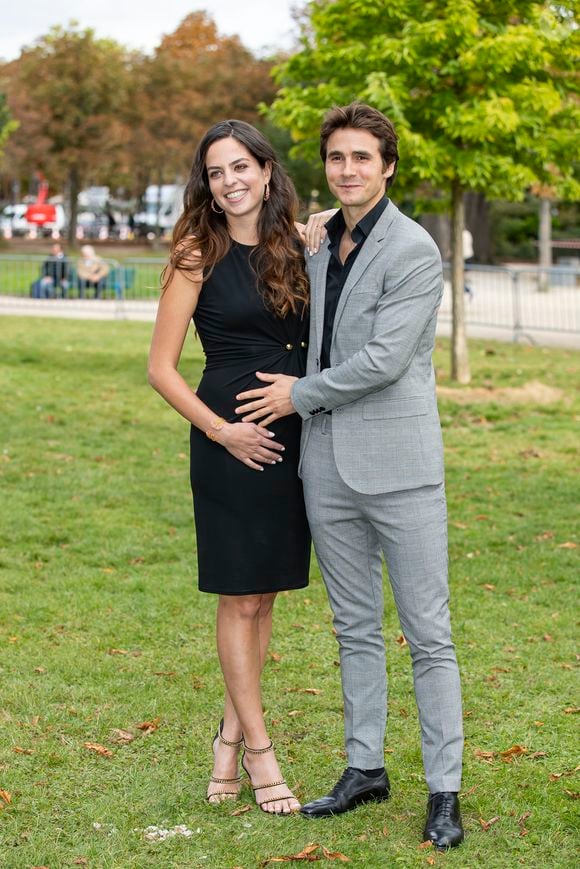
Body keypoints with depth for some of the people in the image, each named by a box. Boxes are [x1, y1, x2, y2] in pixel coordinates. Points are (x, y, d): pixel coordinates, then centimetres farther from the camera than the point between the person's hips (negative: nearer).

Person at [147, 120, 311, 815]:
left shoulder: (296, 249, 8)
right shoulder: (199, 256, -5)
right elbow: (161, 367, -5)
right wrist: (220, 430, -11)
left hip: (292, 437, 5)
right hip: (232, 439, -5)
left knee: (264, 594, 11)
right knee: (240, 598, 1)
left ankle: (231, 732, 23)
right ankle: (258, 750, 12)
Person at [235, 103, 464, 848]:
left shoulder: (414, 251, -11)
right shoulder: (318, 244, 12)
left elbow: (385, 359, -17)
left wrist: (301, 394, -8)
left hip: (397, 464, -7)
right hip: (328, 465, 7)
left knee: (427, 633, -1)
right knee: (355, 627, 14)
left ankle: (443, 791, 6)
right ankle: (365, 767, 25)